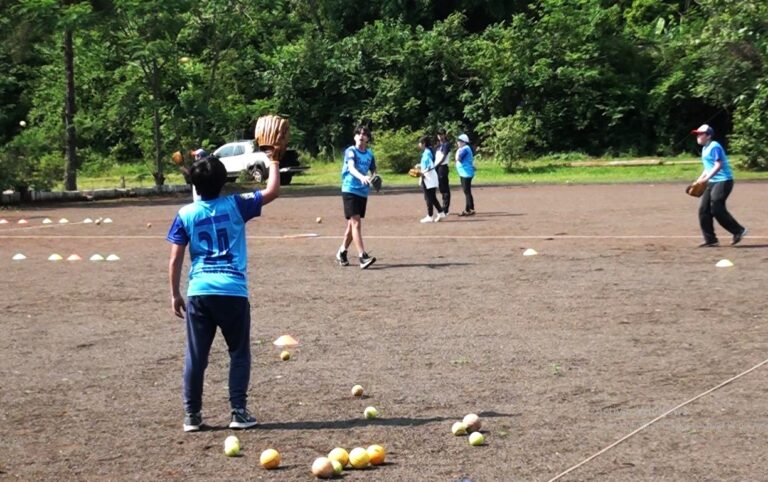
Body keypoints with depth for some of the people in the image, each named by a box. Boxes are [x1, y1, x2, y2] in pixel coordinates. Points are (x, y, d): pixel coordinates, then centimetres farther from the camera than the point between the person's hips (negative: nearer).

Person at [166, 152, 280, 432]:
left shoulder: (186, 214, 3)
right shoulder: (235, 206, -1)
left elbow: (175, 259, 2)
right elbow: (272, 191, 4)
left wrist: (175, 294, 10)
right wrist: (274, 162, 18)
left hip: (198, 293, 1)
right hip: (233, 292, -1)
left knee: (195, 356, 8)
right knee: (239, 354, 11)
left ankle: (192, 415, 10)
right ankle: (239, 412, 7)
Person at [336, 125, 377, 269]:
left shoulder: (369, 154, 9)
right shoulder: (351, 151, -9)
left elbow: (373, 170, 16)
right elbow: (351, 168, -25)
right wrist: (361, 177, -46)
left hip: (363, 192, 6)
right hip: (350, 190, -6)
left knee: (352, 224, 14)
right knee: (356, 223, -13)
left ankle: (342, 252, 30)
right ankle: (363, 257, -20)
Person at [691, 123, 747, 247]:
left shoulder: (714, 147, -13)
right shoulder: (705, 148, 17)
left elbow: (718, 165, -21)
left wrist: (707, 177, -28)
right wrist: (700, 179, 15)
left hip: (723, 181, -10)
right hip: (712, 182, 10)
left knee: (717, 209, -14)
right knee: (703, 209, 2)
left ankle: (738, 230, 1)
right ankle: (710, 239, 6)